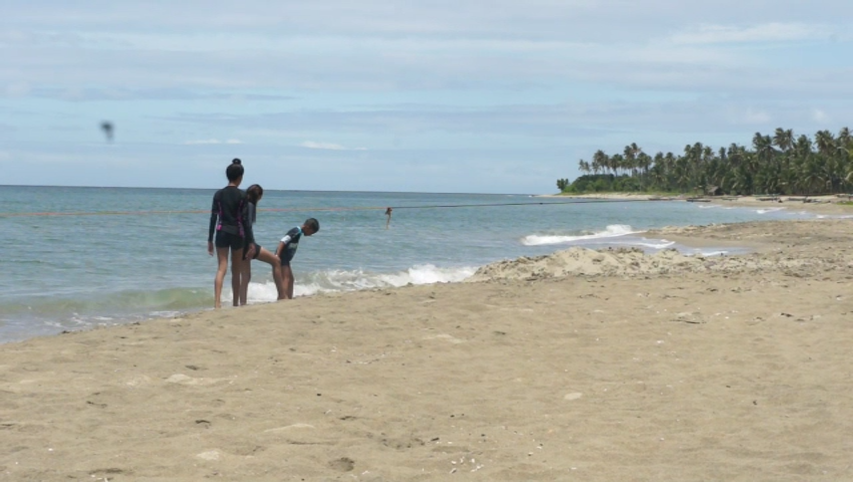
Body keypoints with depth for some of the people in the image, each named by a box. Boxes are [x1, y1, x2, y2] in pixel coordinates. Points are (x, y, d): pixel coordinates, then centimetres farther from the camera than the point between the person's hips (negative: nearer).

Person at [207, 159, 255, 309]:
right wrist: (251, 241, -3)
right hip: (237, 234, -2)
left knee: (221, 268, -2)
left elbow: (213, 218, 2)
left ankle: (217, 302, -19)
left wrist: (210, 240, 8)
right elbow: (245, 220, -7)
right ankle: (236, 303, 20)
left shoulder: (219, 194, 1)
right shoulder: (242, 195, -6)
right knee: (236, 271, 11)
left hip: (221, 233, 2)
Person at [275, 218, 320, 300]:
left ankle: (289, 297, 24)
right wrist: (277, 255, -30)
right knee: (286, 278, -18)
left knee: (290, 278, 17)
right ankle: (283, 296, -28)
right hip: (281, 257, -10)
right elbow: (283, 241, -23)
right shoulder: (296, 231, -15)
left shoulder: (298, 232, 15)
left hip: (285, 259, 10)